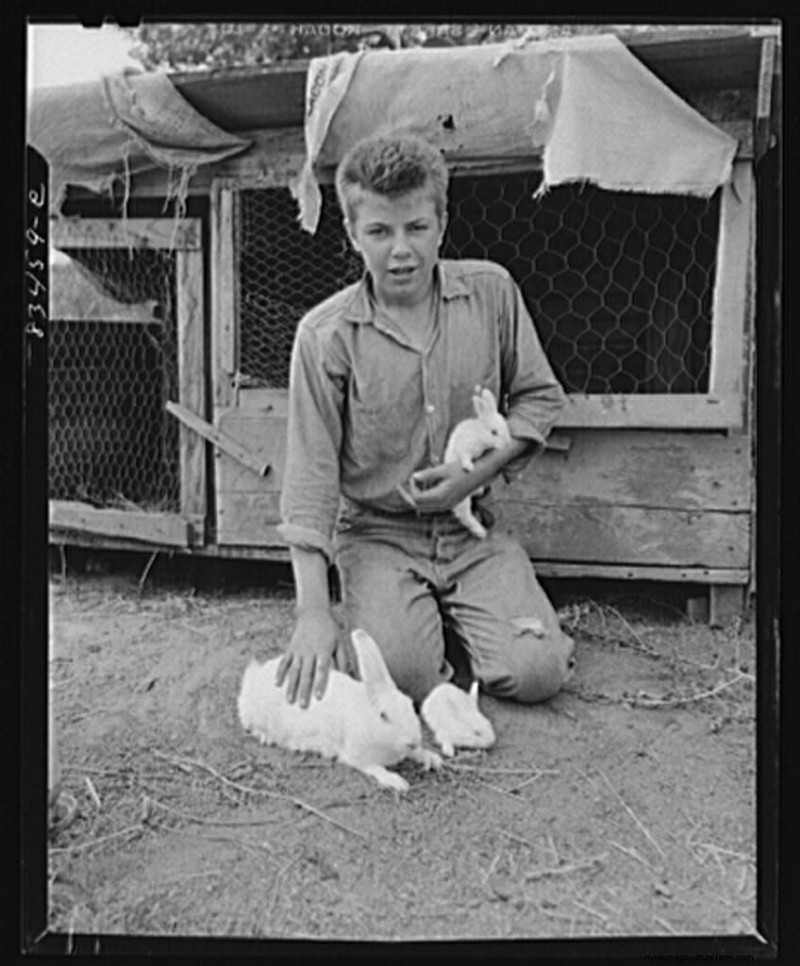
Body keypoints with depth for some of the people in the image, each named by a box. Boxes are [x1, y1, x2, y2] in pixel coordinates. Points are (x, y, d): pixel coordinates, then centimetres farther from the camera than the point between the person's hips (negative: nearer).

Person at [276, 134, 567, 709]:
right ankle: (404, 614, 12)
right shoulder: (326, 335, -12)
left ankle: (451, 613, 17)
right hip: (376, 533, -2)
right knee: (402, 675, -23)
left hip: (473, 529, 2)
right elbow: (311, 474, -12)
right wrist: (314, 611, -18)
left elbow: (539, 397, 7)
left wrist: (476, 474, -10)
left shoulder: (491, 291, -4)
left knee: (533, 673, -14)